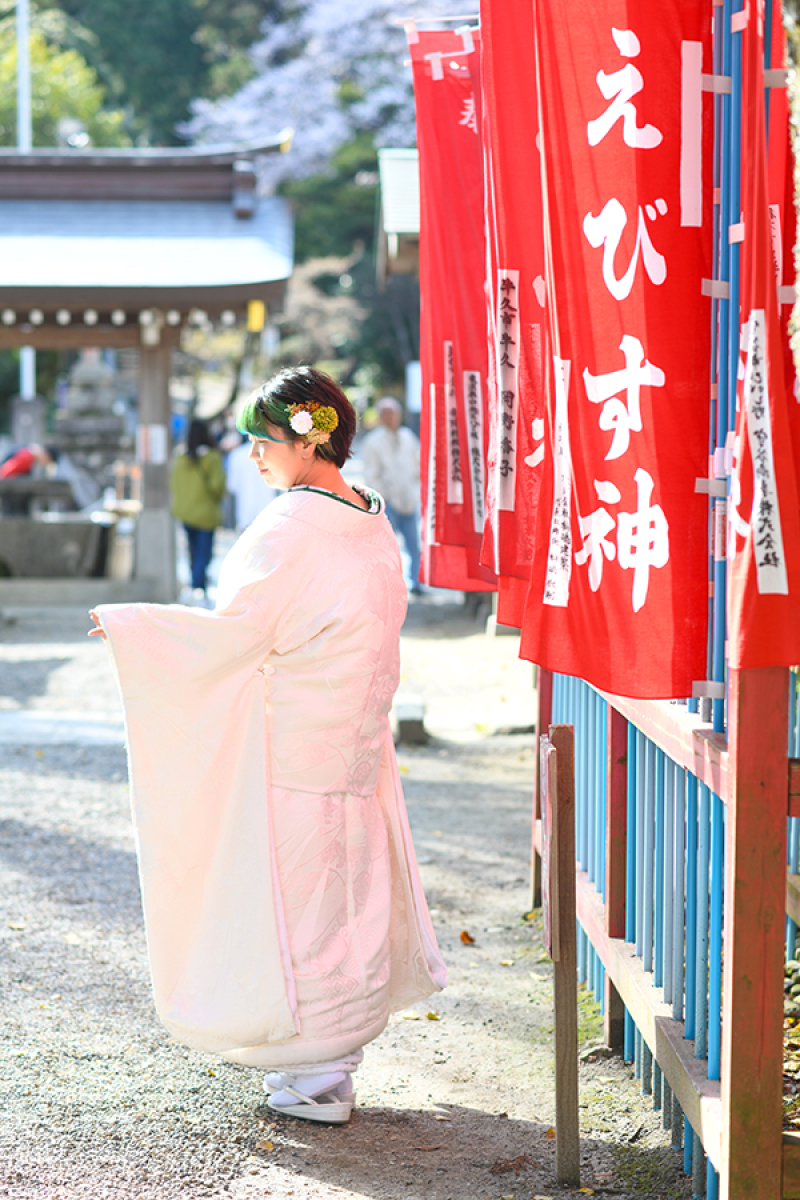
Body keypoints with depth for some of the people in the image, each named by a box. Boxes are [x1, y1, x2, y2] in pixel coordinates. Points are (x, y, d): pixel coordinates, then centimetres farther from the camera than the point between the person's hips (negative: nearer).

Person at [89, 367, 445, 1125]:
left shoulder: (291, 527, -18)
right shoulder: (375, 525, 8)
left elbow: (234, 631, -19)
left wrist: (129, 623, -9)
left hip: (290, 746, -8)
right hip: (355, 743, 8)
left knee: (294, 895, -1)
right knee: (345, 890, 13)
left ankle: (316, 1078, 5)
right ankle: (333, 1061, 22)